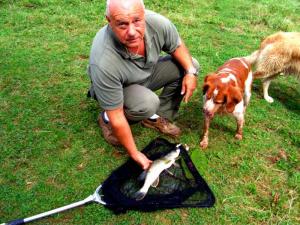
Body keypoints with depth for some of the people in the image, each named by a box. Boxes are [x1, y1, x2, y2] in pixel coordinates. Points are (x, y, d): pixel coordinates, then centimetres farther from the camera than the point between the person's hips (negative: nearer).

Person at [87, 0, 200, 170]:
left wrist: (191, 72, -19)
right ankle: (106, 118, -3)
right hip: (119, 89, -5)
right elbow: (117, 118, -32)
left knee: (191, 64, -8)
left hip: (148, 72, 6)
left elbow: (177, 46, -5)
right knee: (147, 104, -35)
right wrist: (135, 154, -25)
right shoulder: (103, 63, -40)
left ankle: (157, 117, 2)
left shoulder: (157, 23, -29)